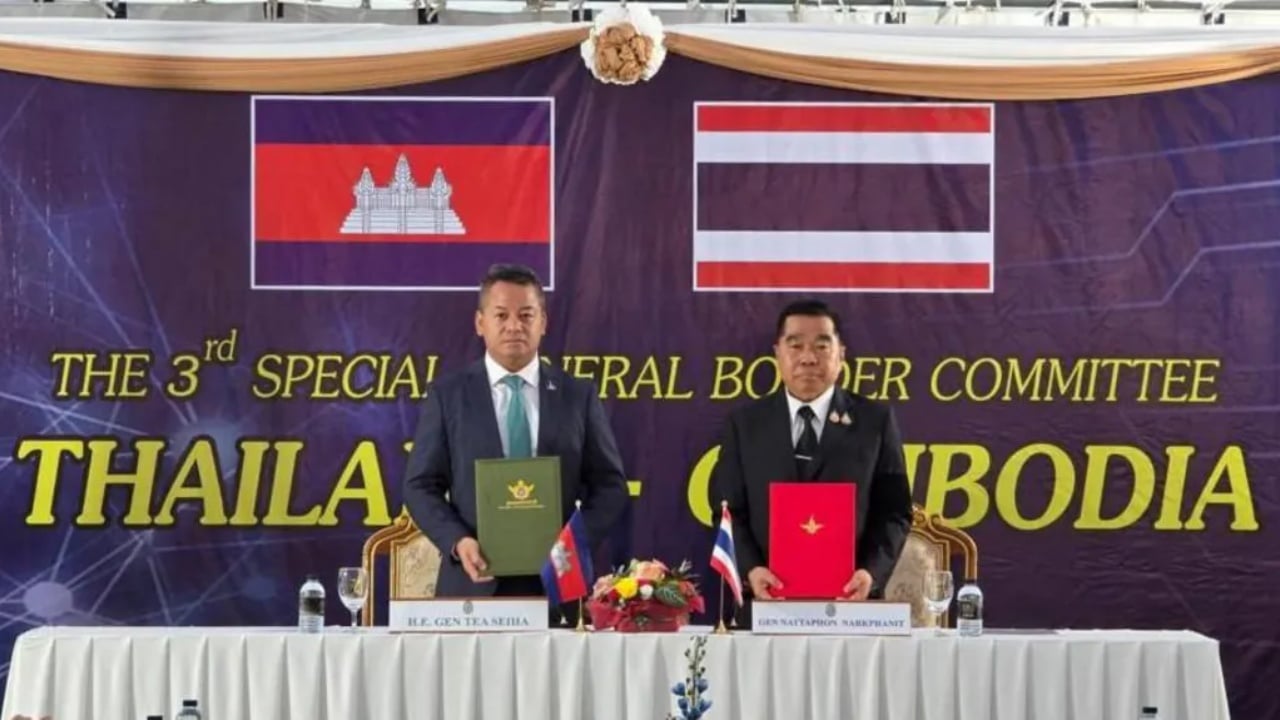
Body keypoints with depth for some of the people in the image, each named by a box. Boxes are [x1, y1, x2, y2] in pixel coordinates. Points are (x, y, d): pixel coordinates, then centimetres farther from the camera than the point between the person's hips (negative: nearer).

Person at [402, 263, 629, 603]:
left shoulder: (578, 395, 8)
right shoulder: (447, 395, 5)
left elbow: (609, 485, 8)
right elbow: (421, 486, 3)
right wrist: (458, 542, -13)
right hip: (474, 583, -1)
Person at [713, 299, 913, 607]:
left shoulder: (875, 420, 5)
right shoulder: (745, 423, 7)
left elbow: (894, 511, 2)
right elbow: (730, 511, 4)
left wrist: (871, 572, -14)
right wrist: (749, 569, -13)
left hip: (850, 599, 0)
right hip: (769, 599, 1)